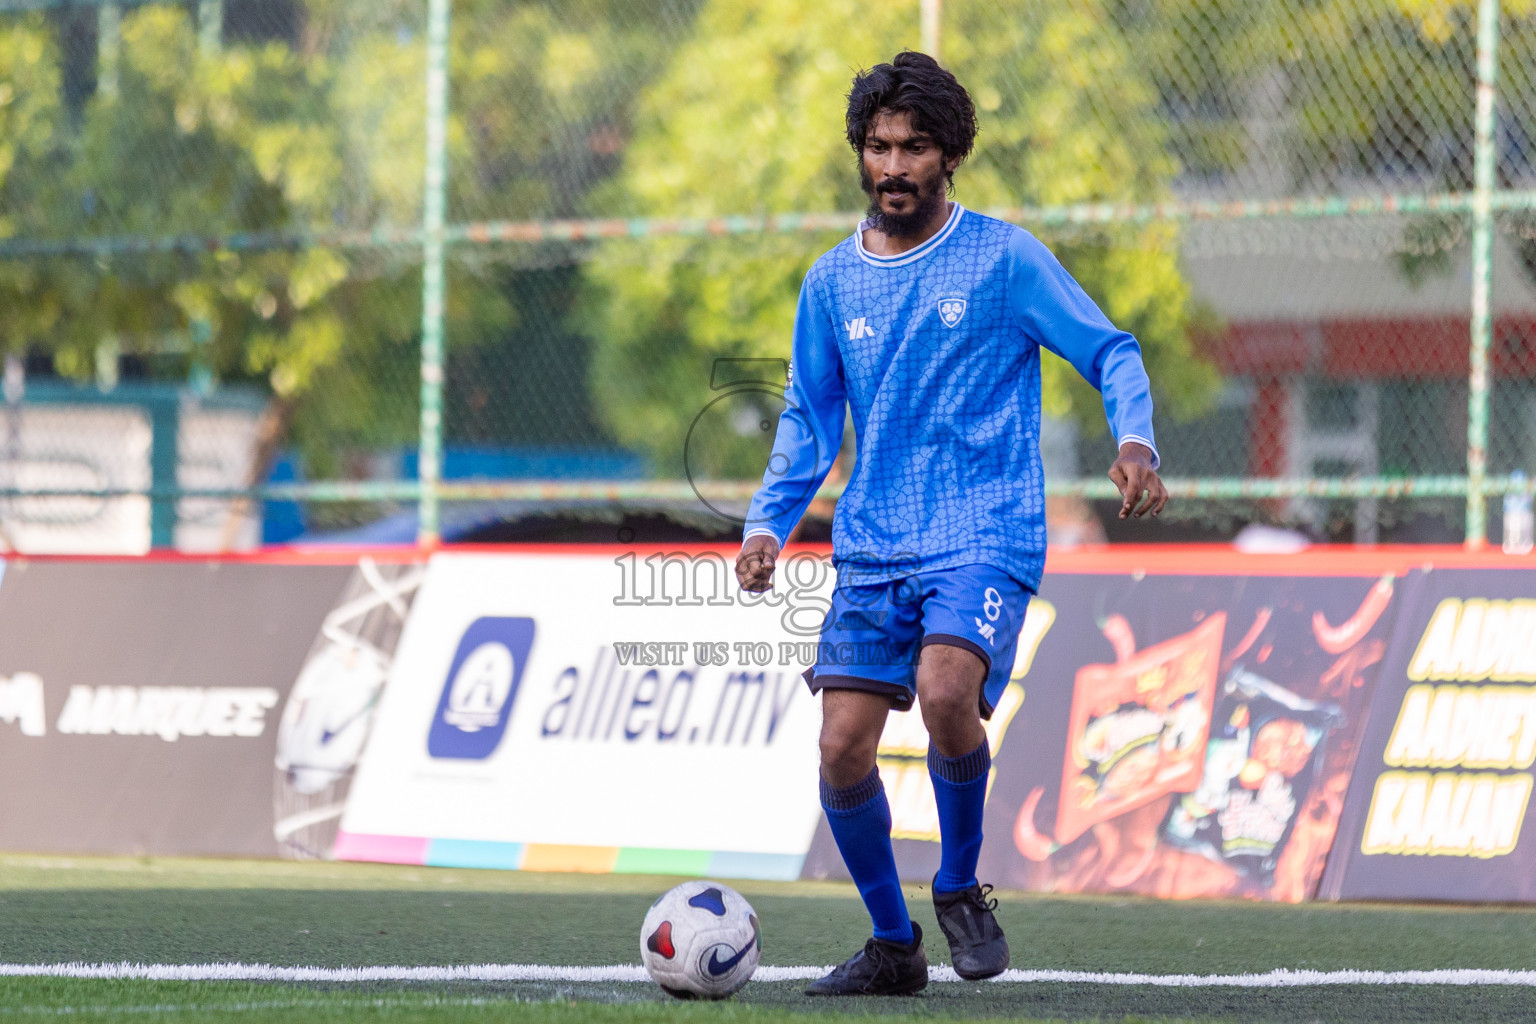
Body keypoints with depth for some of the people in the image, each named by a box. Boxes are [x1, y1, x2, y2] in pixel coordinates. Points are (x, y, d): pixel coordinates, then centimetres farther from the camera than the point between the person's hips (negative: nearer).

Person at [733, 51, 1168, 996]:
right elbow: (810, 419, 18)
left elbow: (1109, 352, 3)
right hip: (872, 550, 4)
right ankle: (893, 944, 14)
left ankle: (962, 885, -4)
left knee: (945, 692, -29)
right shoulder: (832, 283, 10)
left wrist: (1135, 443, -16)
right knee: (842, 748, -6)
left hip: (986, 538, -4)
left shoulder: (1004, 257, -1)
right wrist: (768, 525, 4)